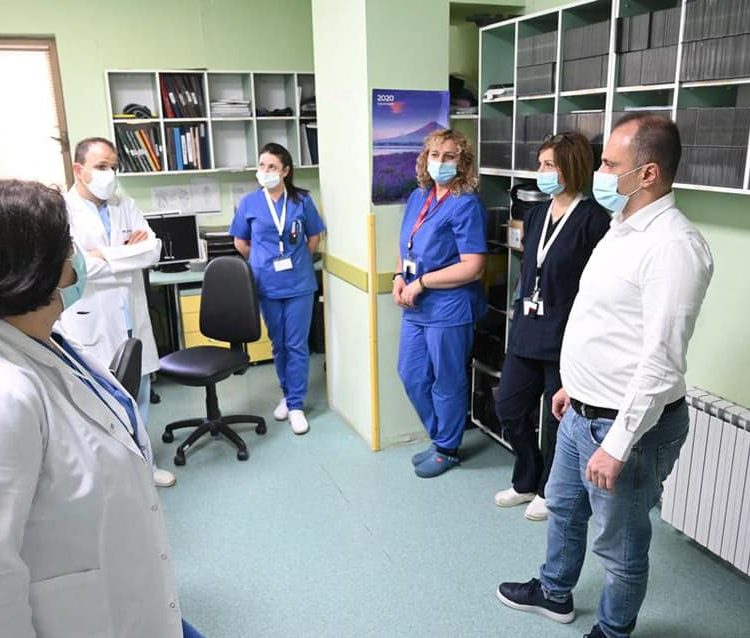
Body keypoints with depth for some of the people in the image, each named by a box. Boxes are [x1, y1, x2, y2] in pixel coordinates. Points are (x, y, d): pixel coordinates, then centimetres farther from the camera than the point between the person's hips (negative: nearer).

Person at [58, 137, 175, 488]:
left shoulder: (126, 206, 8)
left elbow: (153, 249, -2)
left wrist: (106, 255, -14)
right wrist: (130, 253, -11)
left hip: (131, 320, 5)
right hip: (91, 323, -5)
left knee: (138, 397, 16)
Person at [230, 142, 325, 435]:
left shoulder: (302, 200, -4)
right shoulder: (249, 202, -2)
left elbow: (314, 237, 9)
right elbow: (240, 242, 10)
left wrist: (297, 260, 8)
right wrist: (263, 261, 12)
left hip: (299, 283, -1)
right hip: (268, 285, 1)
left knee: (297, 345, 1)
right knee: (278, 344, 13)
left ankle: (296, 405, 10)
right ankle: (288, 395, 31)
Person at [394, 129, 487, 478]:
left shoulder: (467, 206, -14)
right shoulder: (418, 197, 9)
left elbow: (473, 268, -21)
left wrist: (421, 283, -18)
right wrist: (399, 277, -1)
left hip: (449, 309, -8)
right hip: (416, 307, 8)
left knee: (446, 382, 7)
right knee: (412, 377, 16)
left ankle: (447, 449, 28)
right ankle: (439, 437, 37)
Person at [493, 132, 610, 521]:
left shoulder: (593, 219, -13)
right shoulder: (536, 215, 9)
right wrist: (521, 311, 15)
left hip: (565, 336, -7)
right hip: (527, 332, 7)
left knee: (559, 417, 9)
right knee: (508, 407, 13)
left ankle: (550, 491, 32)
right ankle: (526, 481, 35)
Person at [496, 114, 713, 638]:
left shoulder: (673, 245, -24)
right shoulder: (623, 227, 8)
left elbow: (661, 362, -27)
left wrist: (618, 445, -24)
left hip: (628, 424, -10)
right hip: (583, 412, 10)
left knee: (620, 544, 12)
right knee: (563, 507, 26)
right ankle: (554, 593, 50)